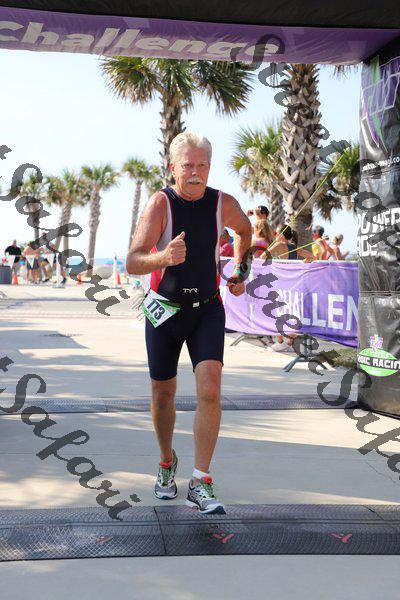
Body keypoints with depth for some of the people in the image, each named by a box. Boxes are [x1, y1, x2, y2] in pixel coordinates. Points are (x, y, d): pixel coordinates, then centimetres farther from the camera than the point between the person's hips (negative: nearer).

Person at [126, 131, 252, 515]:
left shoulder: (224, 204, -6)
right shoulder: (160, 203, -15)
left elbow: (244, 230, 20)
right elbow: (132, 263, -25)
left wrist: (240, 271, 13)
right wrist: (164, 257, -44)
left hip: (207, 309, 1)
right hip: (165, 310, -1)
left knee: (209, 390, -17)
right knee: (163, 393, 12)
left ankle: (200, 484, -11)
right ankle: (167, 462, 39)